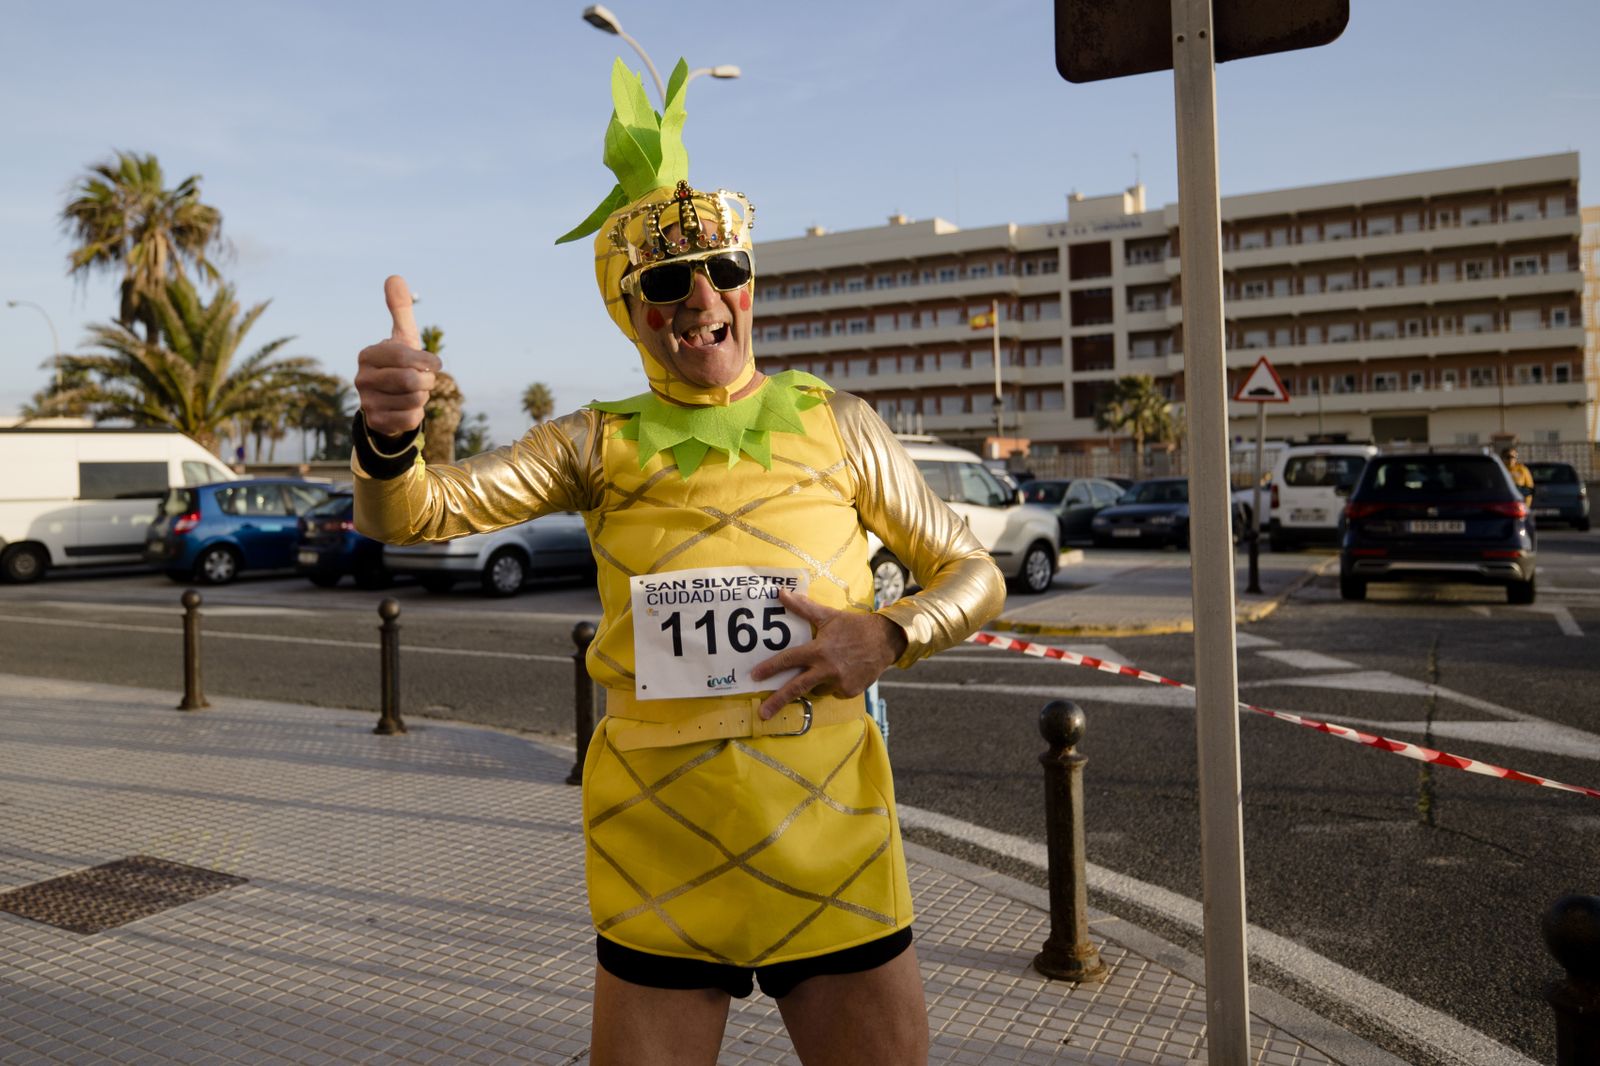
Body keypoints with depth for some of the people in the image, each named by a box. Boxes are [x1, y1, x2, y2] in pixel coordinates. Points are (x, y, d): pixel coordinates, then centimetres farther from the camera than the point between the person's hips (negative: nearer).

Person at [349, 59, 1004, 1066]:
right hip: (657, 870, 0)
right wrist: (391, 436, -30)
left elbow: (974, 573, 7)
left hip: (832, 858, 1)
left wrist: (889, 635, -13)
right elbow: (411, 514, -8)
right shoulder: (597, 444, 2)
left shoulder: (834, 423, 2)